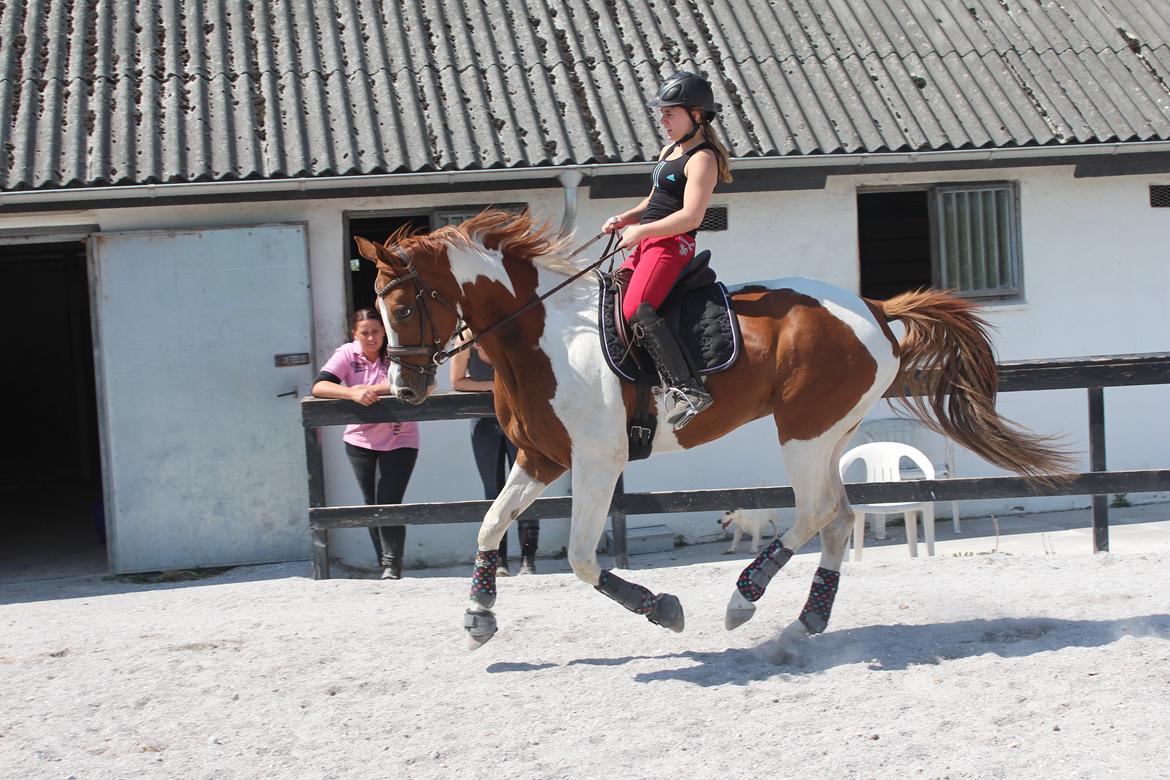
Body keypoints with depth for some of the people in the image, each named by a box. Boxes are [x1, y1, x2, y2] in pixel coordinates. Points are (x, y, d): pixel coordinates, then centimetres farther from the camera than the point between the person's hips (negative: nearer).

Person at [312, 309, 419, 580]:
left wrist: (371, 389, -29)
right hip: (360, 442, 3)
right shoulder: (347, 354, -6)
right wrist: (353, 393, -36)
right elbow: (318, 386, -19)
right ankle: (386, 565, 22)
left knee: (389, 502, -12)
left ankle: (392, 565, -1)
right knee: (372, 504, 10)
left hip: (398, 441, -3)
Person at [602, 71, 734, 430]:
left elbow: (690, 216, -20)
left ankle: (687, 387, -32)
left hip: (672, 245, -11)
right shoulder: (669, 152, 20)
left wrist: (640, 231, -17)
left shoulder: (702, 158, -11)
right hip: (648, 243, 11)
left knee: (636, 309, -28)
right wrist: (624, 218, 11)